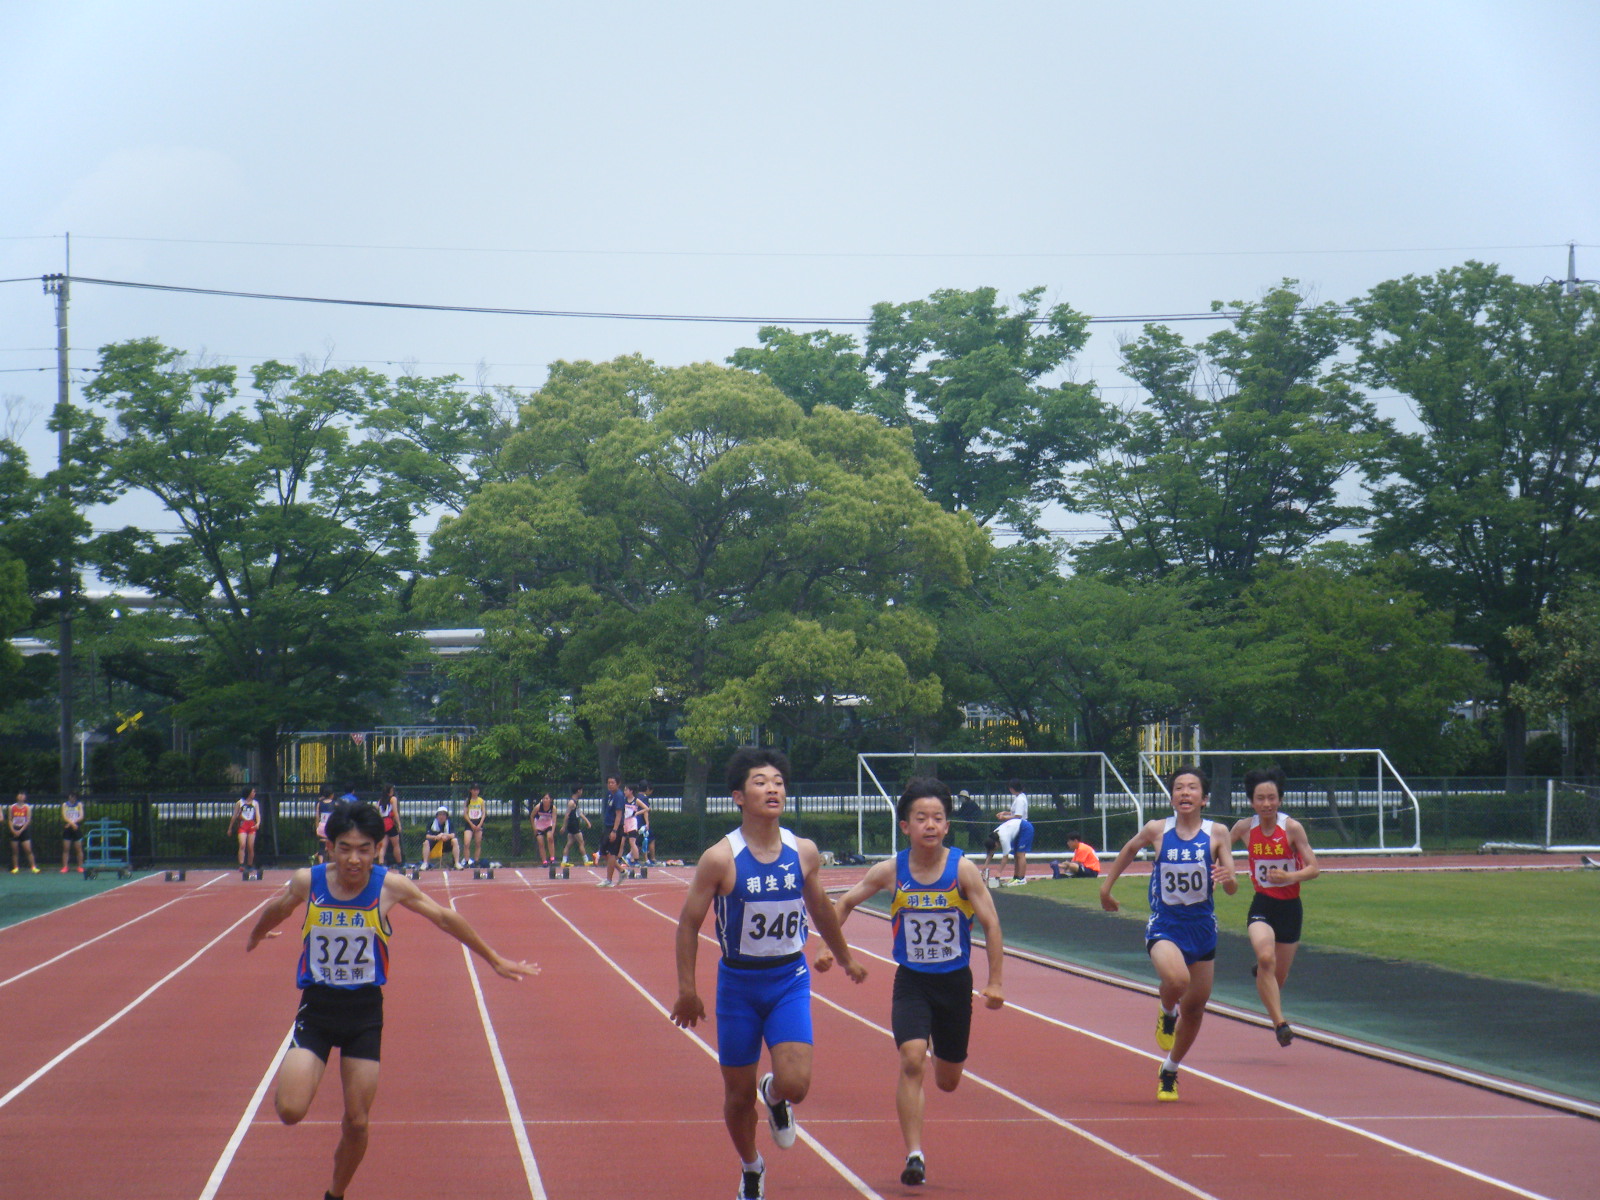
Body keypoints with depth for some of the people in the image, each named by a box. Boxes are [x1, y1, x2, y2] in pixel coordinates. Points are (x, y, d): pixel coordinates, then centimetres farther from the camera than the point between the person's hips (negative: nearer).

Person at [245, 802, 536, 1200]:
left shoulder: (390, 887, -11)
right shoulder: (306, 883, -11)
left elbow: (445, 918, 4)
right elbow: (276, 910, 14)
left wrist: (495, 961, 14)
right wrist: (255, 937, 35)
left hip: (365, 1010, 0)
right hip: (317, 1006, 0)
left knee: (356, 1123, 2)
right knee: (290, 1111, -18)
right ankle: (291, 1078, 18)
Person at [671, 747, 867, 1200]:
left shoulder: (804, 852, -4)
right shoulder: (720, 859, -15)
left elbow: (820, 908, 15)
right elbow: (689, 924, -7)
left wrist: (844, 957, 28)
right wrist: (687, 989, -9)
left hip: (790, 980, 2)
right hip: (738, 982, -2)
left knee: (796, 1083, -16)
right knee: (738, 1094, 7)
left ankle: (775, 1096, 22)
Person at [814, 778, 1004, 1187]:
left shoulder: (962, 869, -13)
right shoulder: (891, 871, -9)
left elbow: (991, 924, -7)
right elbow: (844, 903, 6)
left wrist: (995, 982, -9)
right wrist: (828, 948, -3)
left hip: (955, 982, 1)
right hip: (911, 981, 0)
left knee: (948, 1081, 13)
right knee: (912, 1060, -22)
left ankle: (940, 1052, 53)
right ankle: (914, 1155, -17)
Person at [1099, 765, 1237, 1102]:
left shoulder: (1217, 833, -4)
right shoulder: (1156, 831, -5)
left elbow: (1232, 888, -6)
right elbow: (1129, 850, 17)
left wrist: (1227, 878, -29)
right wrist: (1106, 886, 18)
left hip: (1202, 928, 2)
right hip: (1164, 926, -2)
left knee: (1194, 1008, 10)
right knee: (1176, 979, -32)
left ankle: (1169, 1073, 34)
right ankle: (1167, 1015, 5)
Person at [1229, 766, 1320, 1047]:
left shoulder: (1292, 828, -13)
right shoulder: (1244, 828, -6)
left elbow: (1314, 869, -14)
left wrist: (1291, 876, -31)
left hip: (1290, 907, 0)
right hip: (1262, 905, 0)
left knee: (1279, 975, 11)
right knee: (1266, 957, -28)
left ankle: (1262, 972, 49)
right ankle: (1279, 1023, -25)